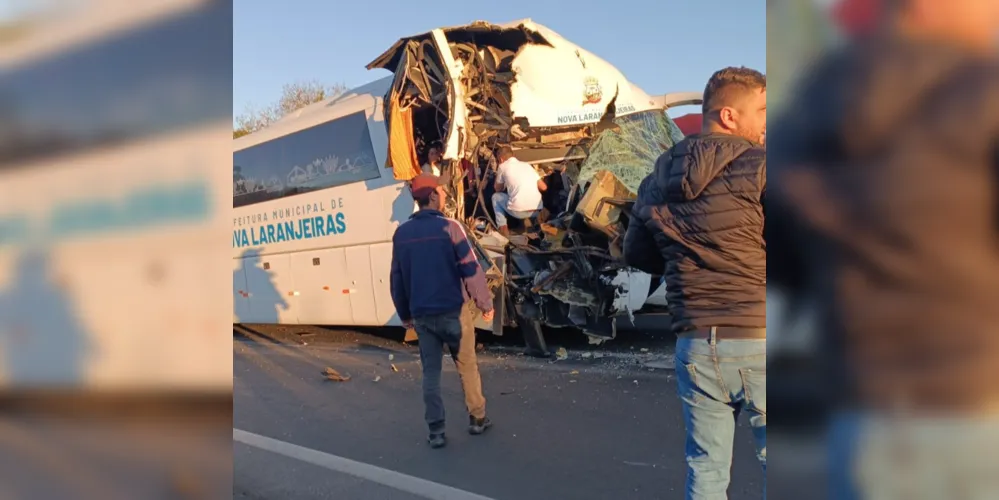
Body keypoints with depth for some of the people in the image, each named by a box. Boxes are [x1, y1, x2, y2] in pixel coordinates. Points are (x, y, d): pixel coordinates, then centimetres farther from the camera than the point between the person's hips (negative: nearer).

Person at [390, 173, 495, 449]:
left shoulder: (402, 232, 3)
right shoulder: (449, 227, -11)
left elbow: (397, 277, 9)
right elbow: (471, 269, -12)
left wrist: (405, 314, 19)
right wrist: (486, 304, -1)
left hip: (422, 314, 4)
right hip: (454, 310, -3)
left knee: (430, 372, 9)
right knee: (467, 366, 13)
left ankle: (436, 431, 12)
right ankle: (477, 419, 24)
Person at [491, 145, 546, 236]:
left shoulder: (503, 166, 7)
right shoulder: (527, 165, 18)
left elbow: (498, 189, 21)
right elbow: (543, 188, 15)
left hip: (518, 211, -5)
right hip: (537, 210, 5)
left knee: (495, 197, 24)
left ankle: (503, 228, 11)